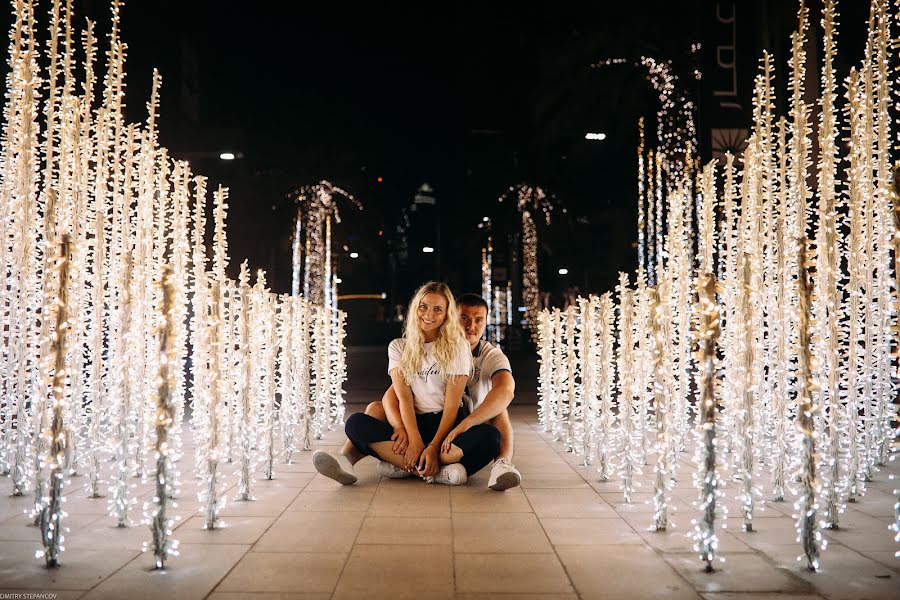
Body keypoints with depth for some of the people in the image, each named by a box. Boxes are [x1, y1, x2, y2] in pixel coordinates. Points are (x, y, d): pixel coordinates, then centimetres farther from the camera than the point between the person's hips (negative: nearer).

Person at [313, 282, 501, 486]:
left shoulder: (457, 346, 4)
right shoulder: (399, 347, 11)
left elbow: (452, 405, -6)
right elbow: (404, 398, -3)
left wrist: (434, 447, -20)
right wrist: (415, 441, -20)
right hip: (412, 424, 2)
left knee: (489, 436, -34)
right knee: (356, 423, -25)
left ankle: (400, 466, -33)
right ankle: (440, 471, -36)